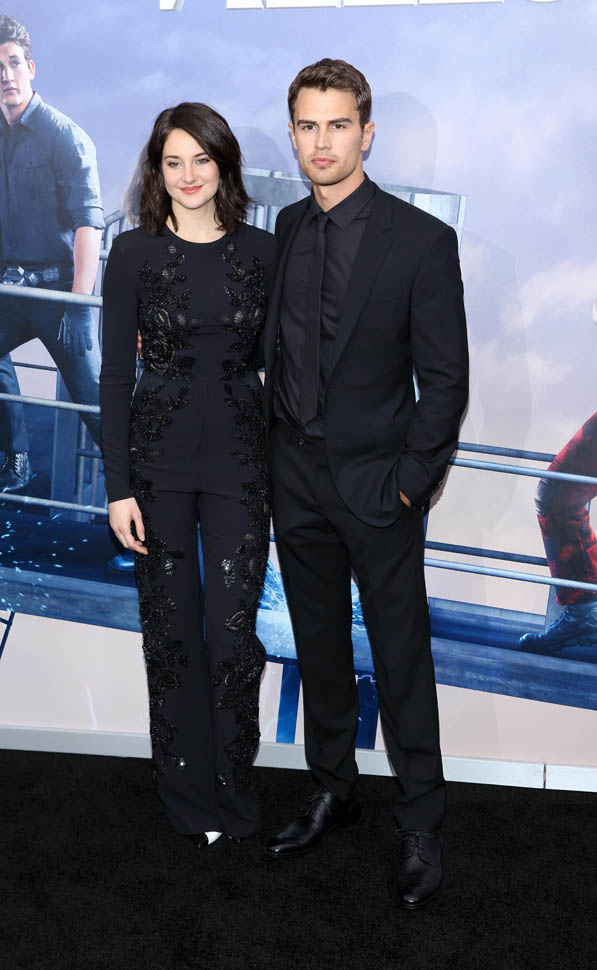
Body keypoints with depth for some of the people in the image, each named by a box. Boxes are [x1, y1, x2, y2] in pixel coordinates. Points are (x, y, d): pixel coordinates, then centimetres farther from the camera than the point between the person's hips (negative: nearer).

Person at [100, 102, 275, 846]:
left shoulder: (260, 251, 3)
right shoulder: (134, 253, -2)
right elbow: (115, 374, -3)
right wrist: (118, 486, -7)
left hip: (240, 456, 1)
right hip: (159, 456, 0)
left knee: (234, 628, 0)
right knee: (171, 626, 9)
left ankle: (234, 788, 22)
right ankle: (186, 792, 27)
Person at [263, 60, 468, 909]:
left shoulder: (422, 240, -10)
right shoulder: (286, 228, 5)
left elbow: (445, 378, -9)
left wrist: (411, 481, -12)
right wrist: (274, 446, 5)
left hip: (377, 482, -5)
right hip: (297, 477, 5)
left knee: (402, 657, 5)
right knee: (319, 645, 16)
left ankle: (422, 826, 21)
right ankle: (334, 789, 35)